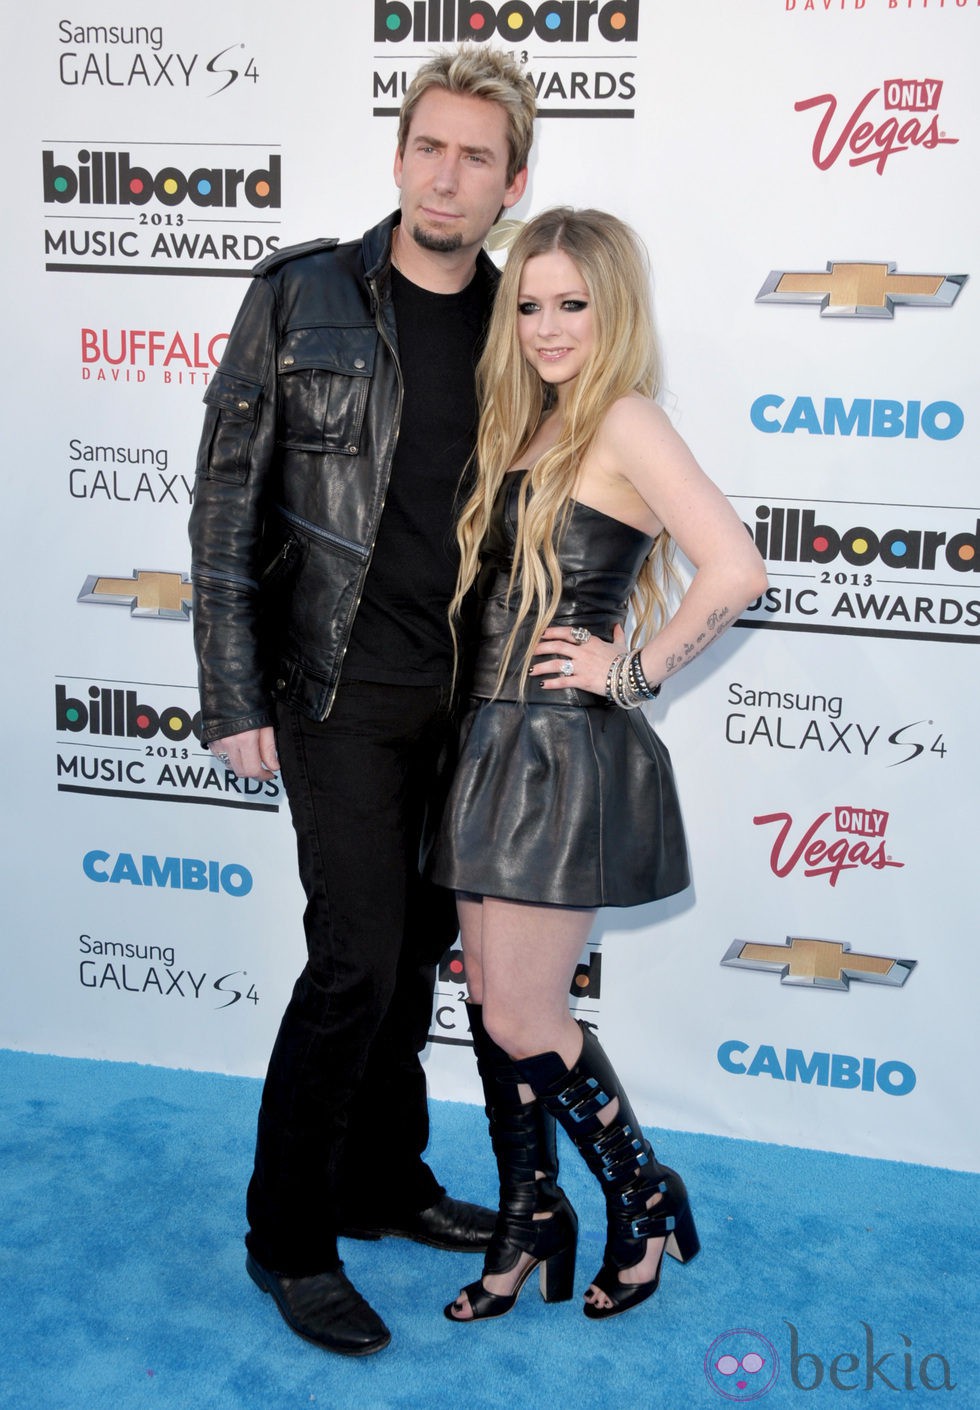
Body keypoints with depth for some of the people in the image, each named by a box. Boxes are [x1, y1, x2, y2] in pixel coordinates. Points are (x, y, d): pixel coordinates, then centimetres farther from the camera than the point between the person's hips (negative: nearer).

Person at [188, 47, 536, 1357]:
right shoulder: (303, 295, -5)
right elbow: (225, 502, -6)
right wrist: (234, 696, -10)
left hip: (464, 693, 5)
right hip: (341, 691, -4)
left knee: (417, 943, 14)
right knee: (357, 957, -5)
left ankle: (384, 1180, 34)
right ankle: (289, 1236, 15)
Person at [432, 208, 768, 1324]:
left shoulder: (625, 420, -11)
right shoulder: (530, 427, 14)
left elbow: (737, 570, -24)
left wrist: (636, 670, -15)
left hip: (568, 752, -8)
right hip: (493, 739, 8)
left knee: (522, 1021, 0)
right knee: (490, 1001, 12)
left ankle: (643, 1199, 24)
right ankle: (530, 1219, 29)